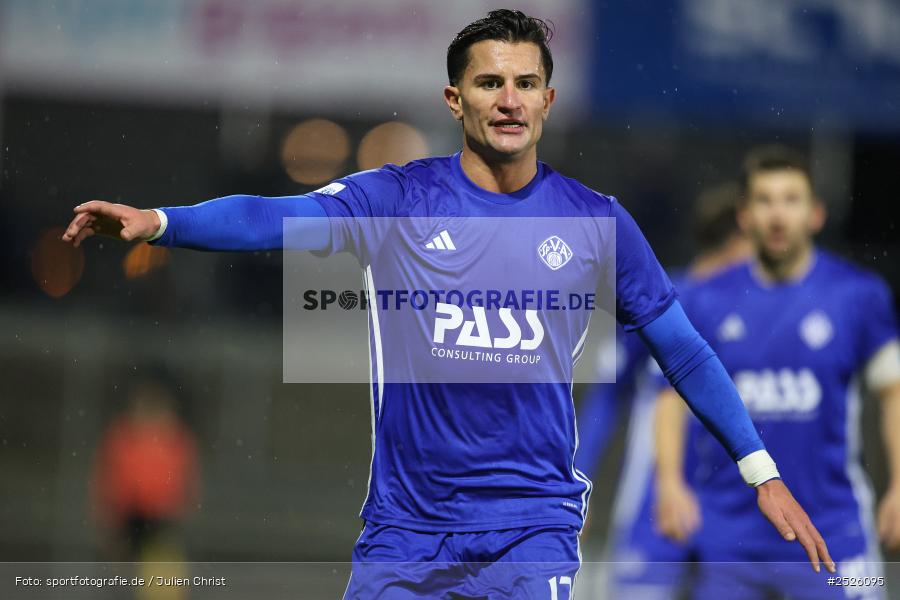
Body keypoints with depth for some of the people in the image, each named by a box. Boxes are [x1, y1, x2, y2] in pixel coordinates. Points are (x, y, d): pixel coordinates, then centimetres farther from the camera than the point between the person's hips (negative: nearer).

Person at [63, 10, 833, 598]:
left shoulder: (595, 221, 4)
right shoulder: (397, 200, 0)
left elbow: (684, 352, 10)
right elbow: (279, 218, -15)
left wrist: (764, 474, 8)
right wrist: (158, 220, -33)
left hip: (532, 528, 0)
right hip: (404, 529, 1)